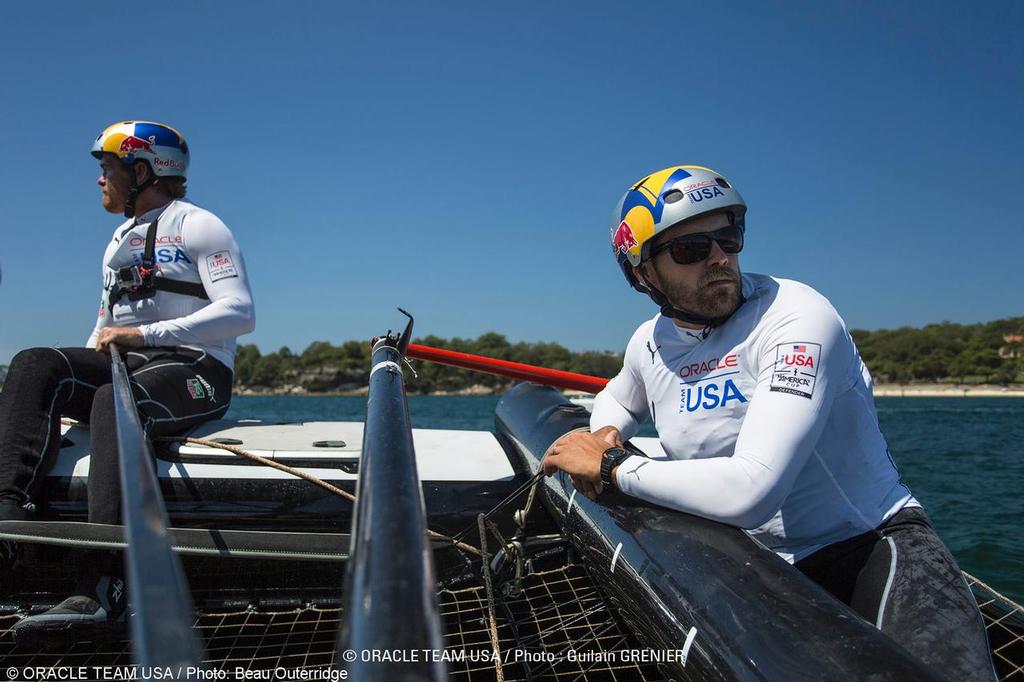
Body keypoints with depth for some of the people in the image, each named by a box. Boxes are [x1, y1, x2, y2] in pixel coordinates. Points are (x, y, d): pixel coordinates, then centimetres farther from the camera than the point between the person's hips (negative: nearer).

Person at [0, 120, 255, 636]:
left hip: (194, 368, -7)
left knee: (116, 400, -36)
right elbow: (109, 329, 27)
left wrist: (145, 334, -18)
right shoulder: (120, 239, 26)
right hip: (124, 365, 7)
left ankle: (102, 587, -44)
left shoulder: (197, 226, 1)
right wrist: (64, 392, 9)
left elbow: (240, 314, -14)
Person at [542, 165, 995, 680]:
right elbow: (616, 399, 26)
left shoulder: (796, 318, -21)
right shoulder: (649, 343, 0)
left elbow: (749, 491, -32)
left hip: (870, 544, -5)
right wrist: (606, 436, 1)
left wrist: (613, 466, -20)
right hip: (756, 564, 6)